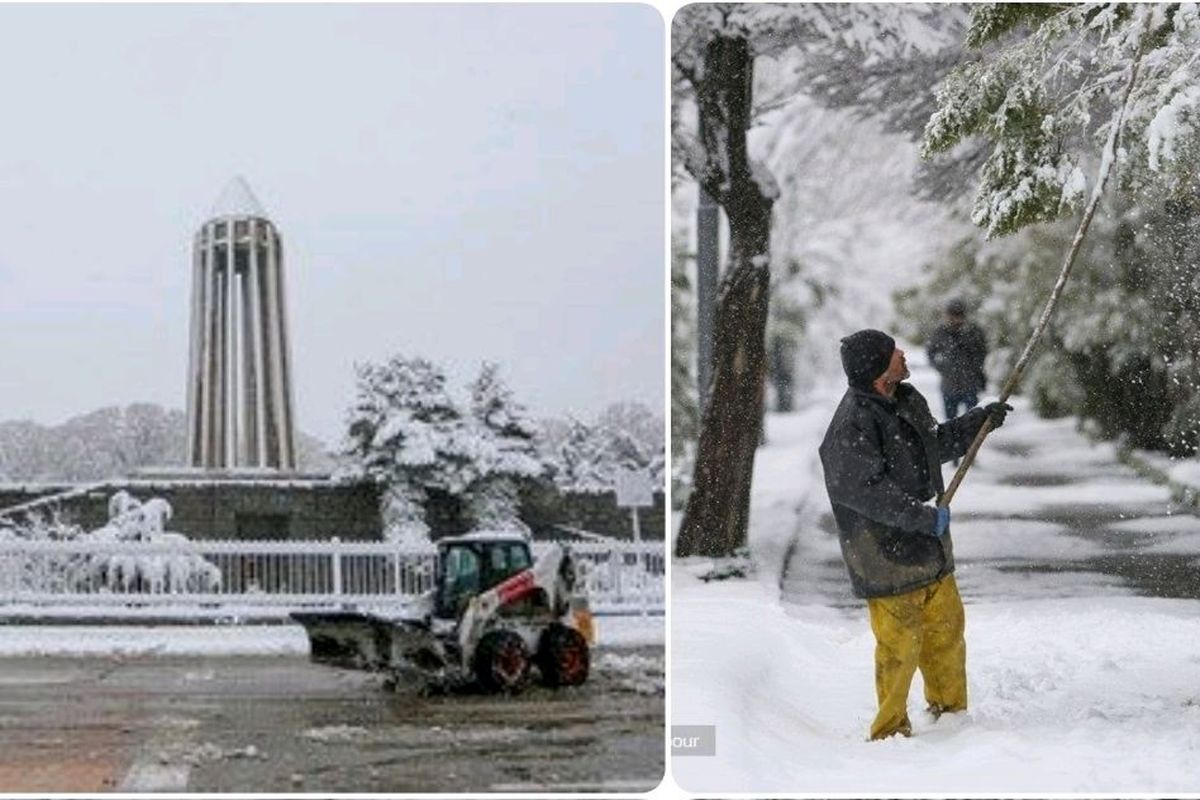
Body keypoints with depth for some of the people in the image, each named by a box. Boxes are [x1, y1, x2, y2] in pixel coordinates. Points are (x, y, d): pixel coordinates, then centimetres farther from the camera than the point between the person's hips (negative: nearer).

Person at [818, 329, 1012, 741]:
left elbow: (936, 443, 26)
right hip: (886, 557, -9)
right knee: (900, 644, -2)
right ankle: (890, 730, 14)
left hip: (929, 550, 9)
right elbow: (867, 490, -28)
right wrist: (926, 518, -25)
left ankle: (951, 713, 36)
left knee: (946, 629, 19)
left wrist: (980, 420, 21)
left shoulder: (906, 401, 7)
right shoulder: (854, 424, -23)